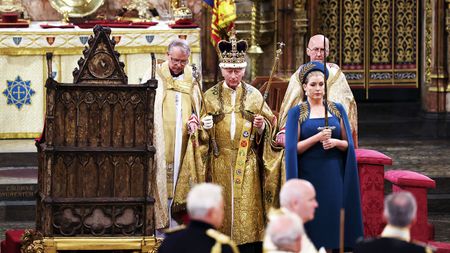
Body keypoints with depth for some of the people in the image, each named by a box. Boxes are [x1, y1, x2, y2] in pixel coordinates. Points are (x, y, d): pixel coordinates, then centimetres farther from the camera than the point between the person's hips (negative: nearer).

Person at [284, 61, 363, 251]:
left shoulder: (337, 109, 9)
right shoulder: (296, 113, 2)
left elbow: (348, 144, 9)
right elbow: (293, 148, -4)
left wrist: (335, 142, -13)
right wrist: (317, 138, -16)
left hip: (334, 174, 2)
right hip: (309, 174, -2)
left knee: (332, 218, -1)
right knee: (312, 221, -3)